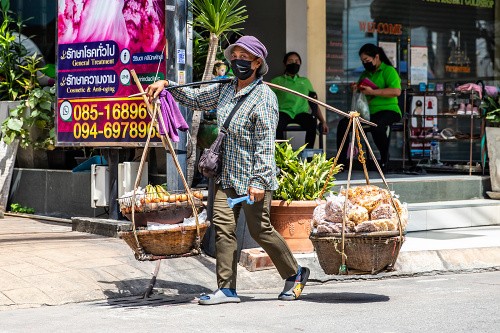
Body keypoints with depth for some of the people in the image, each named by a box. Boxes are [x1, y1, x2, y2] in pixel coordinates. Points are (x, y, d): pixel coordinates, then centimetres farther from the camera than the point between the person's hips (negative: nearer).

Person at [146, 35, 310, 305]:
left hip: (253, 178, -7)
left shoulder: (264, 96, -13)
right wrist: (166, 85, 14)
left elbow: (265, 143, -17)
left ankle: (295, 274, 21)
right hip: (227, 175, 7)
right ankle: (227, 289, 1)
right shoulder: (225, 90, 11)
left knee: (260, 230, 0)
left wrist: (258, 180, -21)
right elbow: (194, 98, 26)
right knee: (223, 226, -1)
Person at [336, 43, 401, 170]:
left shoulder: (389, 70, -2)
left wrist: (372, 92, -21)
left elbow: (396, 91, -19)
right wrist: (356, 89, 7)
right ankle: (341, 161, -10)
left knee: (377, 125, -39)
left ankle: (385, 159, -20)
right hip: (368, 112, 7)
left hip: (388, 110, -7)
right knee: (343, 123, -12)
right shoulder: (366, 73, 22)